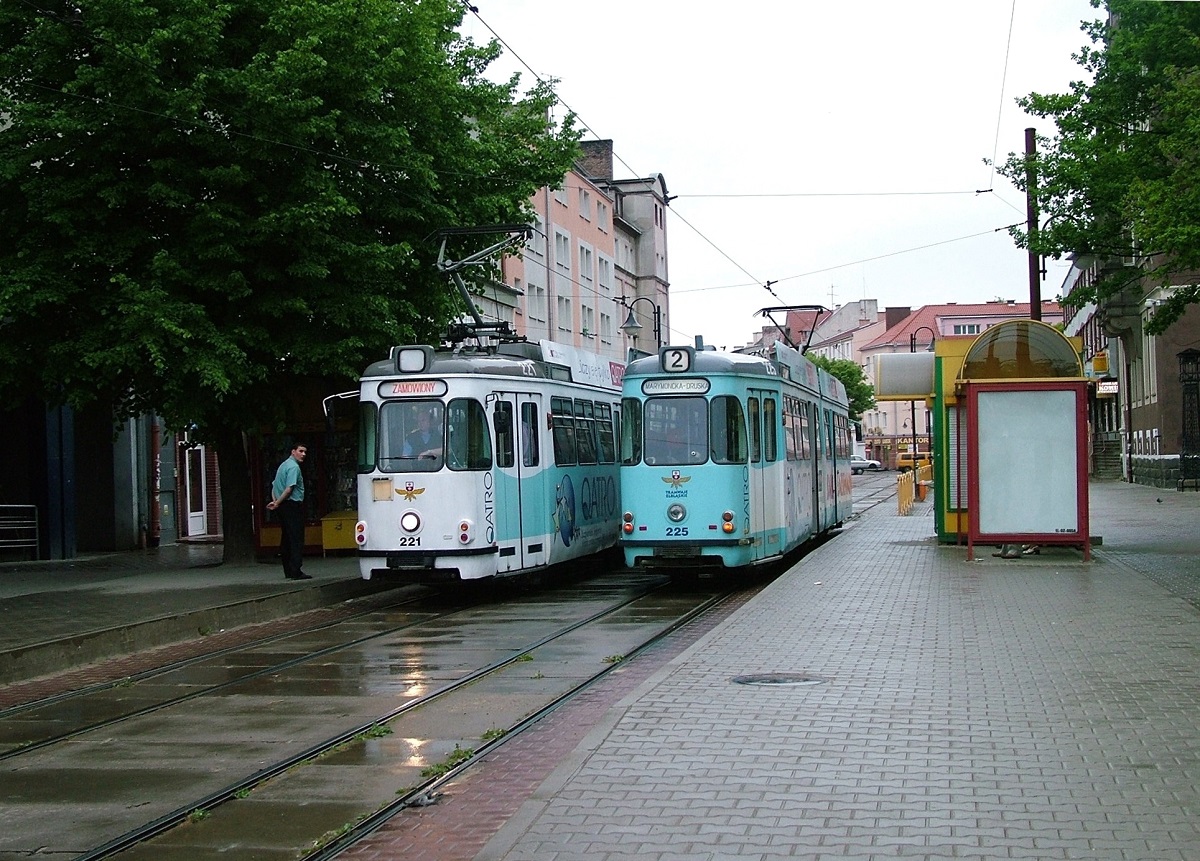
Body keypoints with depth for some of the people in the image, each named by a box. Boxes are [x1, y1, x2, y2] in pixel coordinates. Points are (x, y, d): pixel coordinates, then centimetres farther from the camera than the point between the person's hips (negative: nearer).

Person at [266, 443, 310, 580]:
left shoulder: (283, 465, 19)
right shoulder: (294, 467, -12)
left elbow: (274, 486, 20)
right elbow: (289, 489, -20)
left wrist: (275, 501, 6)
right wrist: (277, 503, -13)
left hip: (283, 507, 10)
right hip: (293, 506, -10)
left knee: (286, 539, 12)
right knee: (296, 539, -10)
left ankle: (288, 571, 17)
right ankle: (296, 572, -14)